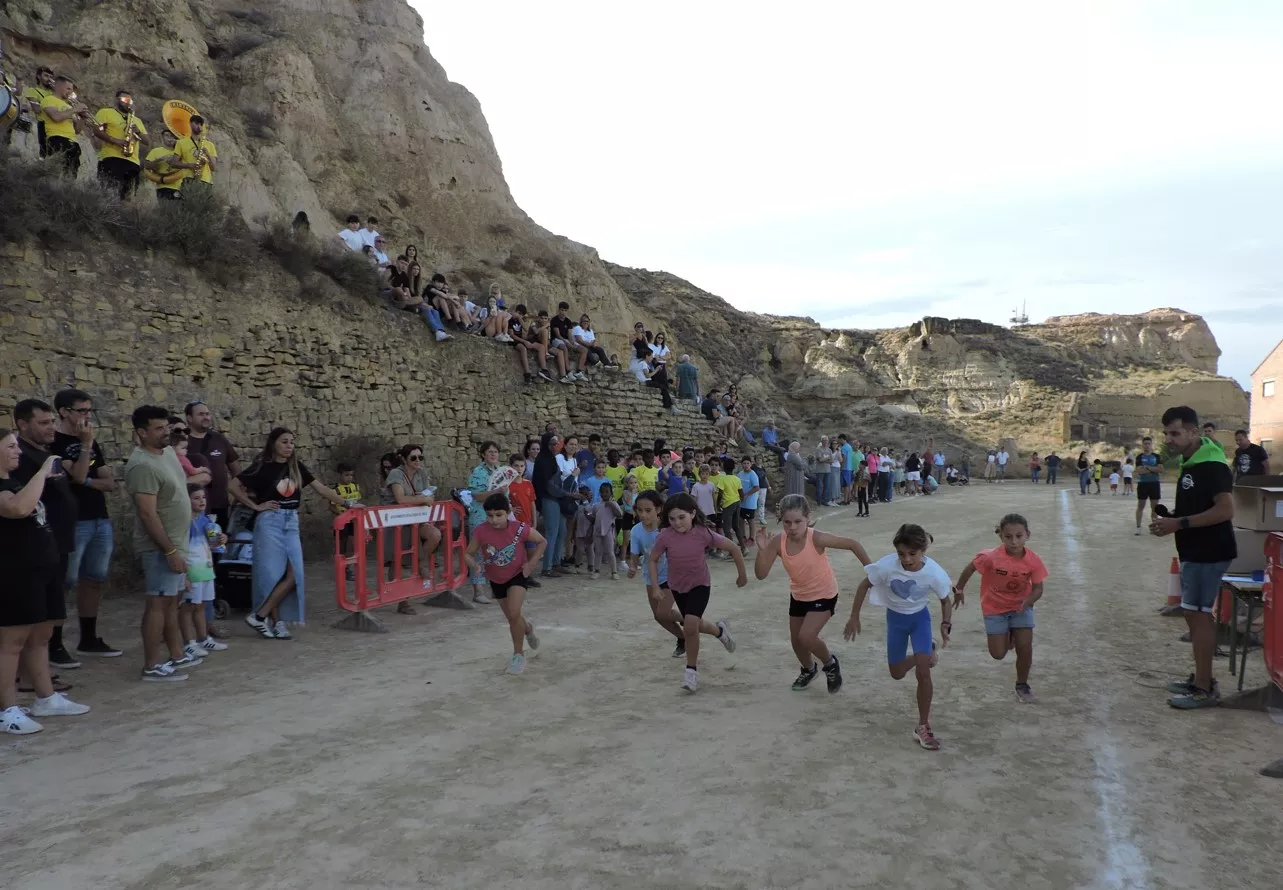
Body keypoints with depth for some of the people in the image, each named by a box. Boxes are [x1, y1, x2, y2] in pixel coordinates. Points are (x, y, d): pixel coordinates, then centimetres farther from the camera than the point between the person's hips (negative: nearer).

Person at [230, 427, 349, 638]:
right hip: (270, 522, -5)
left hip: (291, 523, 5)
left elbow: (321, 488, 8)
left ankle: (260, 615, 4)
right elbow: (232, 485, -9)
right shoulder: (263, 467, -6)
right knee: (272, 574, -5)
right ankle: (276, 621, 6)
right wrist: (255, 505, -9)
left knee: (294, 574, -4)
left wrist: (346, 503, 2)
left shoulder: (296, 466, 8)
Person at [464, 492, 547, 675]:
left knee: (514, 614, -20)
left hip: (517, 575, -3)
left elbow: (542, 542, -11)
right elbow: (468, 553, -14)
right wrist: (474, 565, -35)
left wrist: (532, 563, -20)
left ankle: (518, 654, 1)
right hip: (496, 579, 3)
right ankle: (527, 629, 55)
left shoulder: (520, 529, -28)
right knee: (512, 617, 19)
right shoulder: (481, 531, -26)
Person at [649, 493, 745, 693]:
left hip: (700, 586, -3)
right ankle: (720, 630, 51)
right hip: (677, 587, 3)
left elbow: (733, 549, -12)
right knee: (692, 626, 19)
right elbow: (653, 560, -4)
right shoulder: (665, 536, -21)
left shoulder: (703, 533, -24)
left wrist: (742, 575, -3)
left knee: (690, 626, -20)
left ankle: (692, 670, 0)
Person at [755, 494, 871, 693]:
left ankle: (830, 663, 13)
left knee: (806, 637, -19)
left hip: (824, 594, -5)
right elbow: (761, 574, -21)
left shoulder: (817, 538, -31)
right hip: (798, 595, 5)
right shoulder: (778, 542, -21)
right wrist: (762, 549, -36)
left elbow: (853, 544, -22)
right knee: (796, 640, 16)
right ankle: (809, 670, 48)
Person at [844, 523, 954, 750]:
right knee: (897, 673, 13)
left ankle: (923, 726, 1)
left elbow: (945, 601, -10)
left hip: (920, 617, -1)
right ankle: (926, 653, 45)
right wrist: (854, 617, -11)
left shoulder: (933, 572, -30)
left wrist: (945, 625, -28)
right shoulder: (887, 565, -31)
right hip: (895, 618, 2)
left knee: (923, 672, -17)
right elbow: (864, 586, -13)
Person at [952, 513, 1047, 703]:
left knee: (1025, 648, -2)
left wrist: (1028, 602, -34)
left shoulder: (1034, 560, -24)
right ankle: (1008, 636, 37)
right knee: (998, 654, 1)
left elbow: (1038, 589, -13)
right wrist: (959, 590, 0)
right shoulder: (991, 557, -31)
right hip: (995, 608, -1)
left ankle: (1022, 686, 24)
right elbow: (971, 568, -12)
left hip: (1021, 606, 1)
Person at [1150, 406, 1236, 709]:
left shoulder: (1212, 465, -18)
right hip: (1195, 552, 10)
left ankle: (1204, 689, 1)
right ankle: (1201, 679, 25)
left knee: (1200, 615, -6)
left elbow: (1225, 510, -26)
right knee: (1195, 614, 15)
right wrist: (1169, 518, 6)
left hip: (1208, 553, -10)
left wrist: (1179, 523, -25)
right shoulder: (1190, 462, 13)